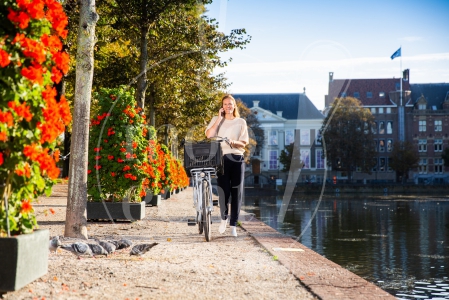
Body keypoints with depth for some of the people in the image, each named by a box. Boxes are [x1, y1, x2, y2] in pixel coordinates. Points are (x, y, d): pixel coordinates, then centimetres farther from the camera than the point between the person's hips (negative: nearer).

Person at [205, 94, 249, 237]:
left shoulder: (241, 122, 12)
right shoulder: (216, 120, 11)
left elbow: (244, 143, 8)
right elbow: (208, 135, -6)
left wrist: (235, 142, -14)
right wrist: (219, 118, -6)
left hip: (237, 158, 1)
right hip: (221, 158, -1)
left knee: (236, 192, -1)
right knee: (223, 190, -8)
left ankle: (233, 225, 6)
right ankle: (224, 218, 18)